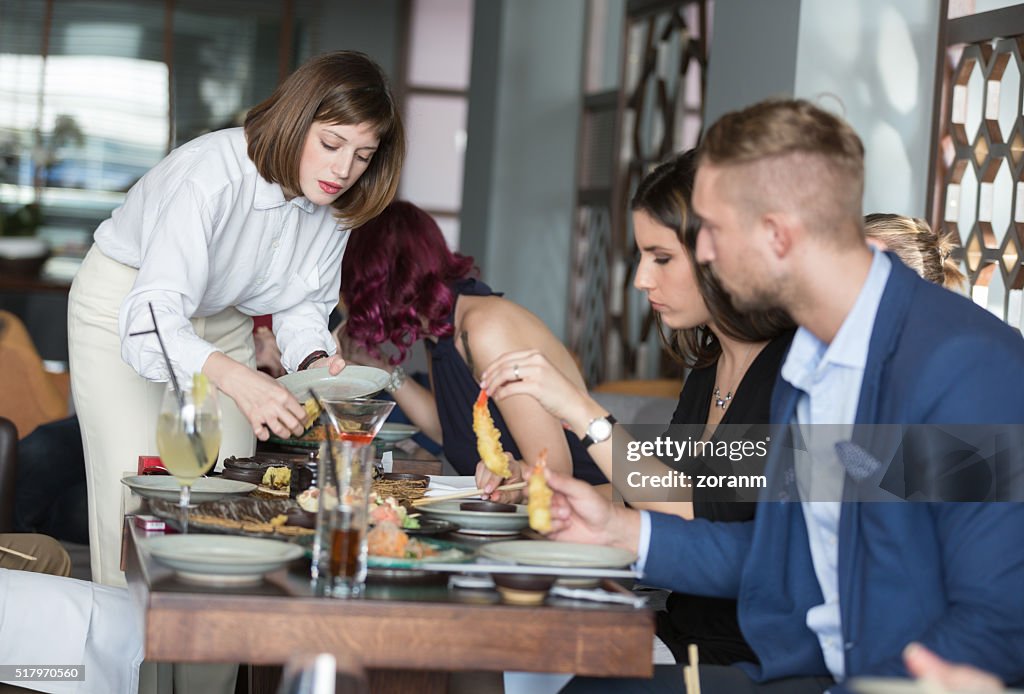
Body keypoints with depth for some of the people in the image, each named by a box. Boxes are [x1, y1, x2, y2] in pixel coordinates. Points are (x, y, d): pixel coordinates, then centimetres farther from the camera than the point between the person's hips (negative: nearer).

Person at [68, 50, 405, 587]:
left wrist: (315, 360, -21)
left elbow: (302, 302, 1)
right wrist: (238, 379, -60)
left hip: (221, 321, 6)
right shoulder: (211, 175, -36)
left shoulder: (333, 202, -14)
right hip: (123, 306, -6)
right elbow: (150, 320, -44)